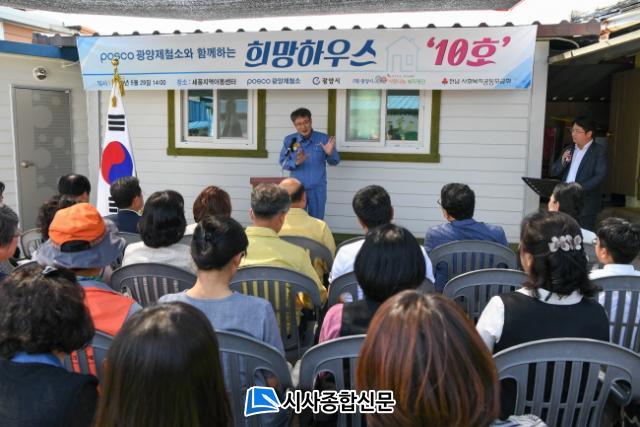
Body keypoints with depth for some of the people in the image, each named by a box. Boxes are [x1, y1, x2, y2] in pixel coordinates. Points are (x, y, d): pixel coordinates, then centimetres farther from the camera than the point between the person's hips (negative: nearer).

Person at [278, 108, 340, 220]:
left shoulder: (324, 138, -5)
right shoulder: (289, 140, -1)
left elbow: (334, 162, 0)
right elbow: (283, 162, 1)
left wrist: (330, 153, -22)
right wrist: (295, 162, -19)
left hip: (318, 188, -1)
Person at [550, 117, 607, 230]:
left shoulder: (599, 151, -1)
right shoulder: (569, 150, 16)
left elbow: (600, 176, -12)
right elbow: (553, 172, 15)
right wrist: (562, 161, -5)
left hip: (586, 204, -5)